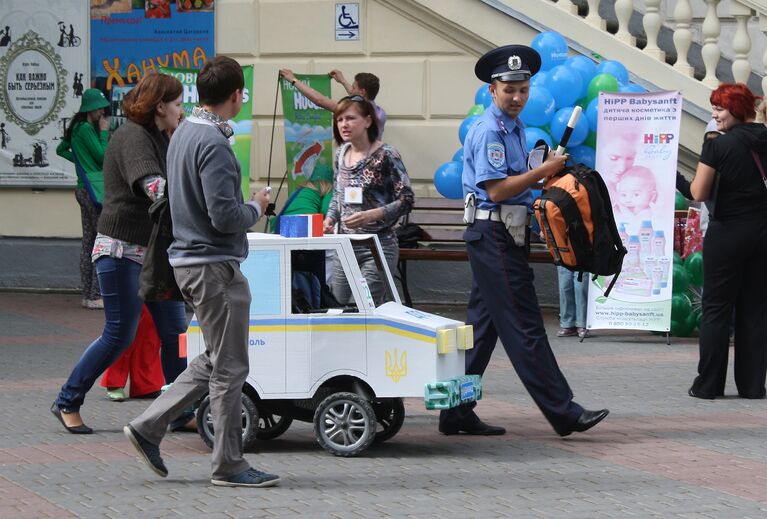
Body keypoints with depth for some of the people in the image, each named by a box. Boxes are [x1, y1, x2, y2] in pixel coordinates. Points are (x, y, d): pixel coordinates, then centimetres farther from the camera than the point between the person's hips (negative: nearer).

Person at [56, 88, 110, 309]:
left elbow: (61, 149, 27)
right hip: (93, 189, -11)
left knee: (88, 242, 12)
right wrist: (104, 132, -6)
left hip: (85, 189, 11)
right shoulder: (86, 129, -14)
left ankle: (88, 295, 14)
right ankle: (96, 295, -12)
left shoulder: (78, 128, 15)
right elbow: (103, 156, -16)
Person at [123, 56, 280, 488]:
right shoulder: (214, 144, -19)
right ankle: (230, 464, 4)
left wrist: (246, 209, 18)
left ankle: (150, 426, 14)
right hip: (215, 266, -10)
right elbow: (224, 215, -24)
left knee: (215, 360, 17)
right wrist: (256, 209, -5)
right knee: (229, 367, -2)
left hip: (188, 258, 10)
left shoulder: (184, 134, 12)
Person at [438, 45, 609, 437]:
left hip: (506, 237, 10)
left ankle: (457, 413, 14)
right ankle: (563, 412, -9)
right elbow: (496, 189, -20)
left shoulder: (514, 128, 18)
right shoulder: (489, 131, -13)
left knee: (483, 326, 11)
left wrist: (548, 171, 11)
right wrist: (543, 171, -16)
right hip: (494, 236, -10)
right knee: (524, 327, -8)